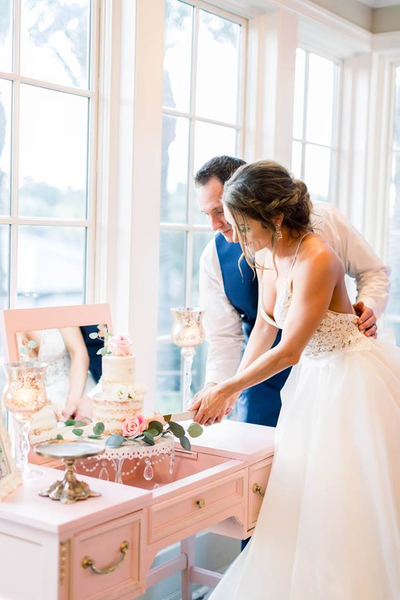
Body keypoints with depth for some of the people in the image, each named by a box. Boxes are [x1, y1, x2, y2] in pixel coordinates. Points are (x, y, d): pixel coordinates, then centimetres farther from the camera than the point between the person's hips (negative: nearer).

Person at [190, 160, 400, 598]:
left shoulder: (315, 259, -27)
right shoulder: (267, 255, -2)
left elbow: (288, 351, -25)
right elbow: (265, 323, 11)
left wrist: (225, 390, -16)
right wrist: (232, 386, 7)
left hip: (354, 380, -8)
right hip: (313, 379, 8)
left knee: (350, 508, 0)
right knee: (304, 505, 13)